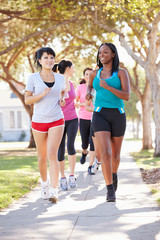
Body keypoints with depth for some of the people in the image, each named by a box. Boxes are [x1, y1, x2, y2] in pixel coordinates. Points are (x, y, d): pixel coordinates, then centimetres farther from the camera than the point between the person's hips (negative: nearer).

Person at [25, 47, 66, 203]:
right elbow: (27, 100, -5)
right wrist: (42, 94, -21)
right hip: (39, 121, 0)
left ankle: (54, 191, -18)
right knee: (42, 157, 10)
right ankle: (44, 183, 36)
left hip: (56, 121, 0)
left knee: (52, 154, -15)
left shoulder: (60, 78, 5)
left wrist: (62, 99, 4)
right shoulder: (33, 78, -3)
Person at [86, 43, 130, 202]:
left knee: (115, 155, 13)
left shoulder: (122, 73, 0)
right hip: (100, 116, 0)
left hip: (117, 116, 0)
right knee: (105, 153, -19)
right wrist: (88, 94, 9)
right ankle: (110, 191, -17)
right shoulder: (95, 74, 9)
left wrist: (107, 87, -20)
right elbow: (90, 85, 33)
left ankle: (114, 173, 48)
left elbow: (127, 96, -10)